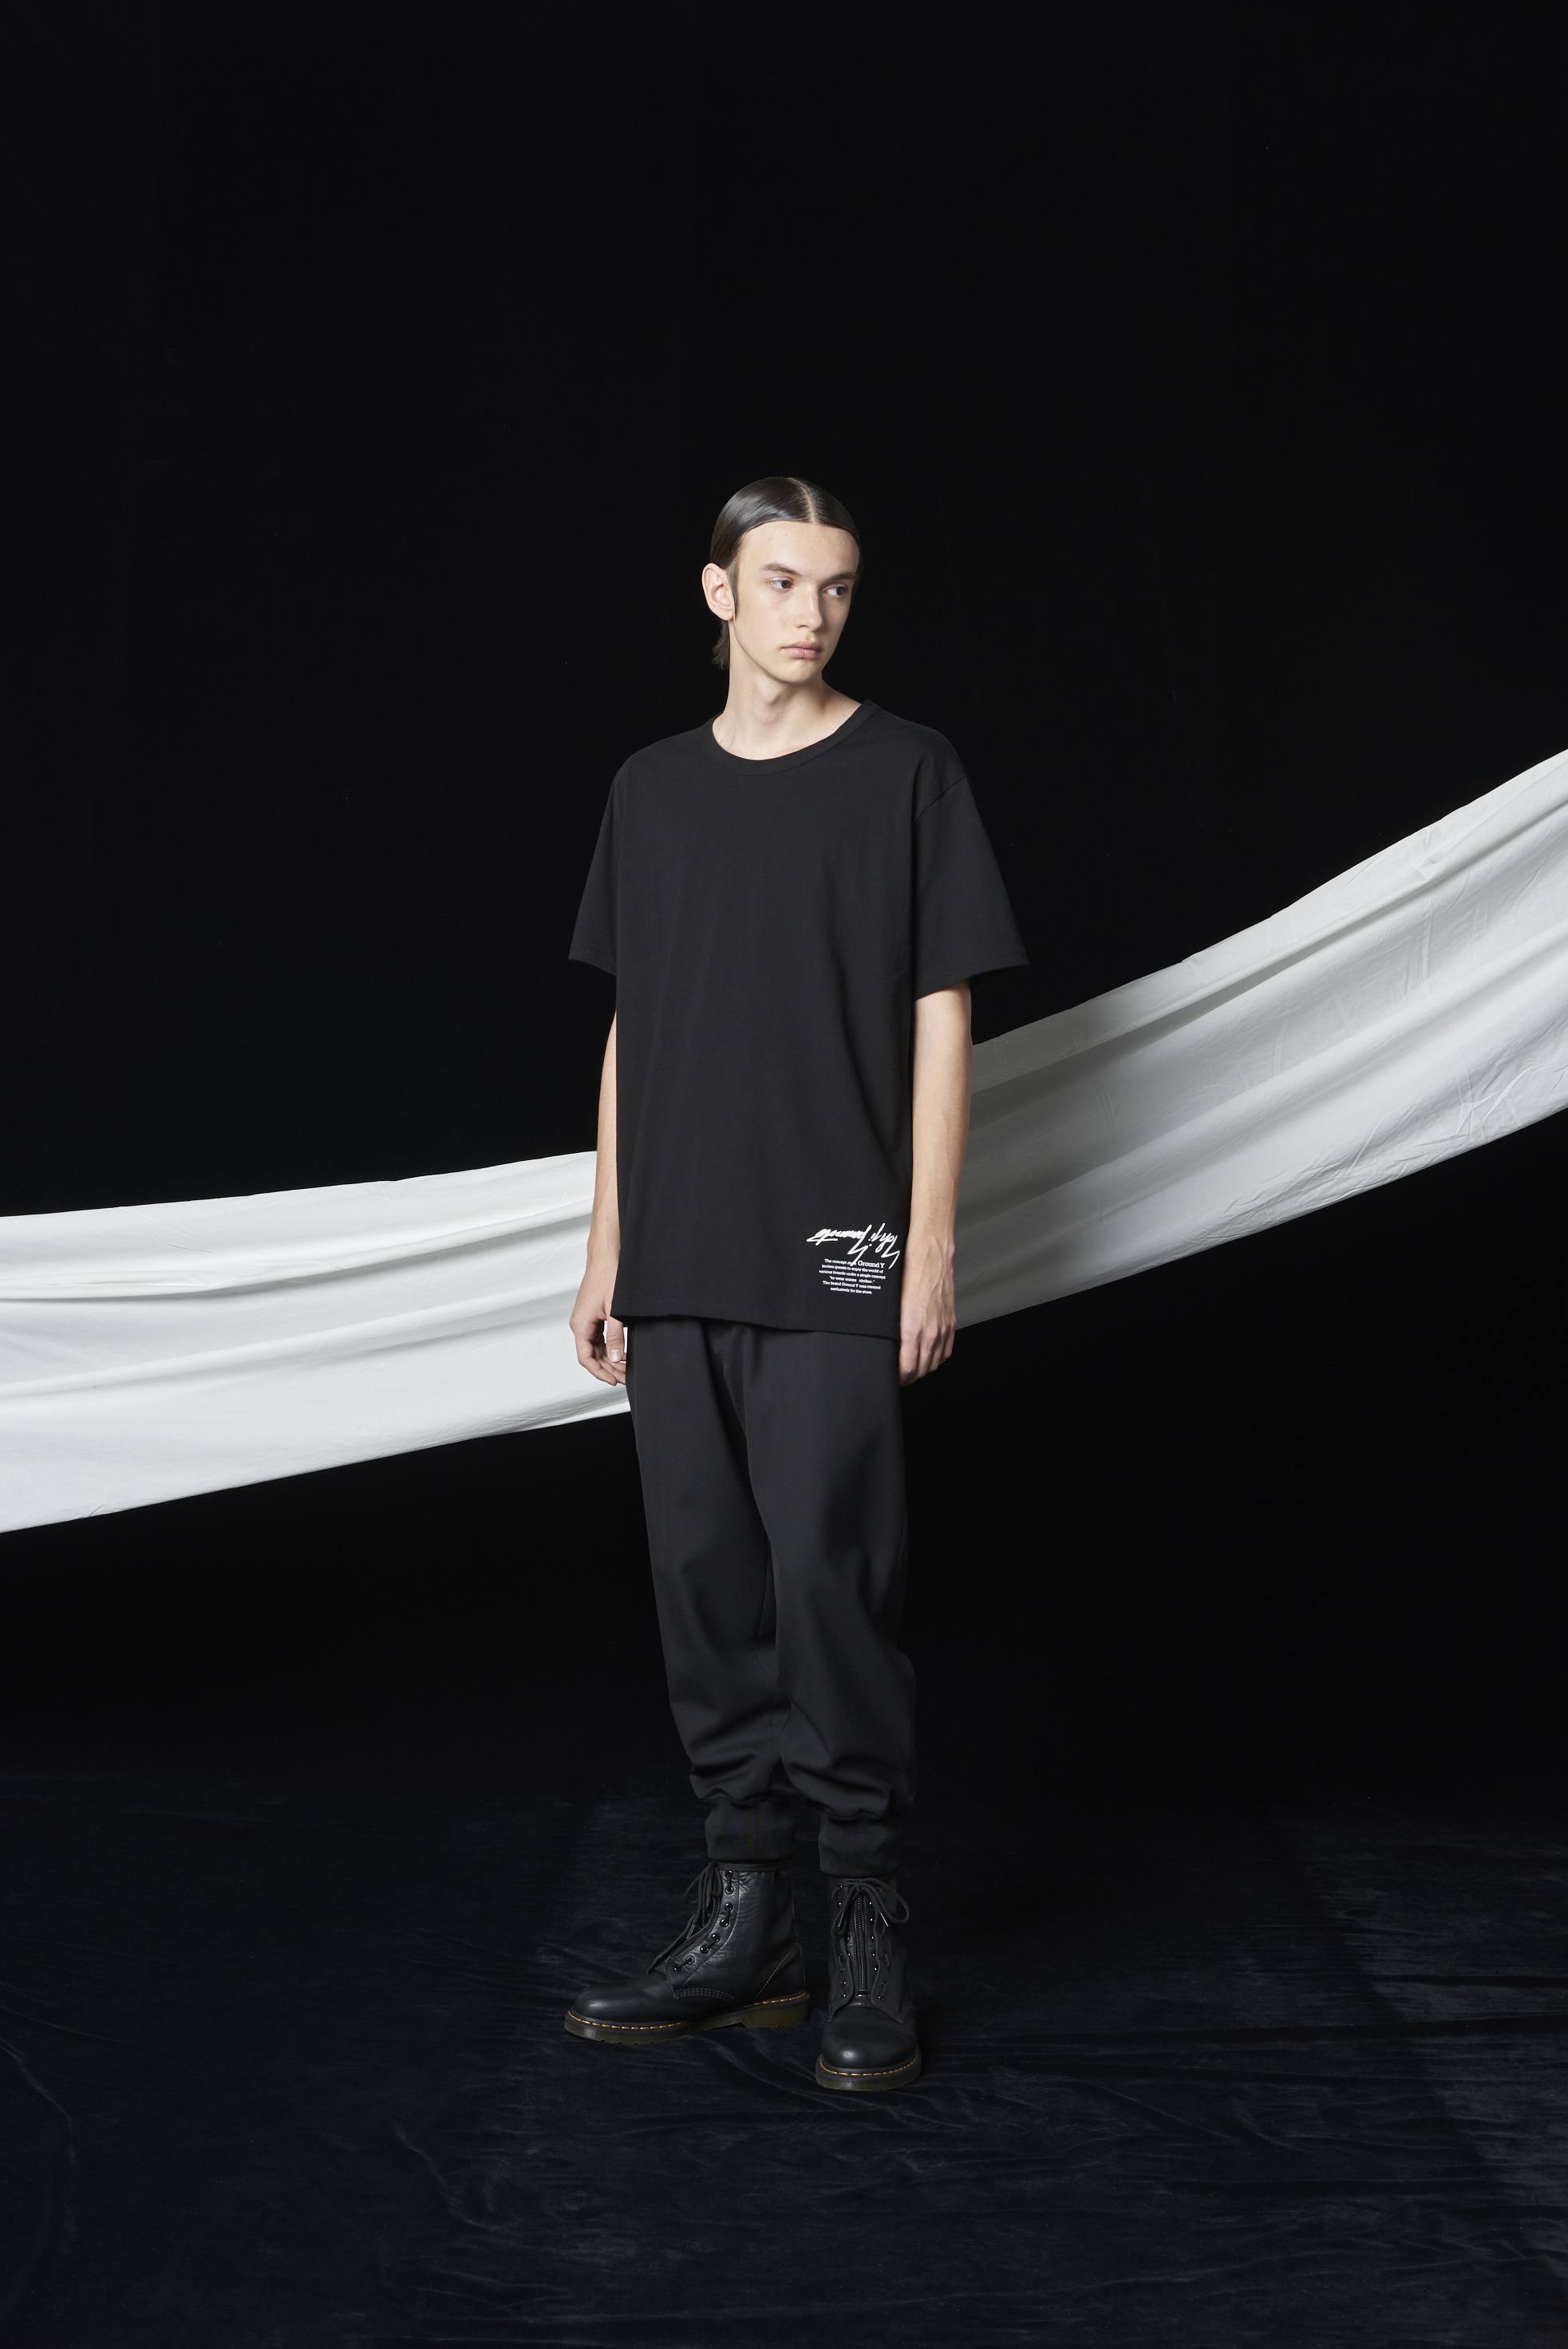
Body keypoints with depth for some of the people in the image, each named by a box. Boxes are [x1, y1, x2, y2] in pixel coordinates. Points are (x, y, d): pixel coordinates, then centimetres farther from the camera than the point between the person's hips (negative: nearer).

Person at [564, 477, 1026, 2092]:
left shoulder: (905, 773, 2)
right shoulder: (653, 790, 13)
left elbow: (941, 1018, -1)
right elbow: (630, 1031, 14)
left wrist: (930, 1246, -8)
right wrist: (609, 1248, 10)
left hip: (835, 1262, -4)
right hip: (679, 1267, 5)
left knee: (832, 1579, -5)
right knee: (707, 1582, 8)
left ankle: (869, 1941, 8)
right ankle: (746, 1923, 19)